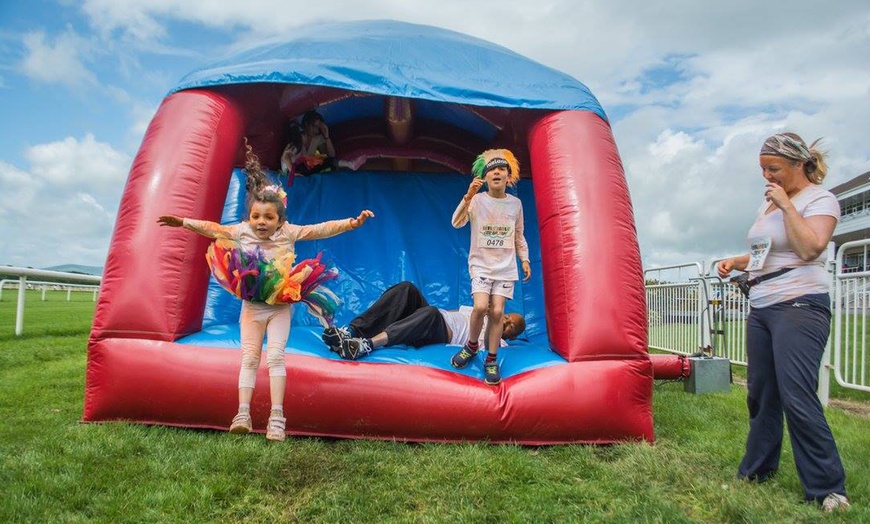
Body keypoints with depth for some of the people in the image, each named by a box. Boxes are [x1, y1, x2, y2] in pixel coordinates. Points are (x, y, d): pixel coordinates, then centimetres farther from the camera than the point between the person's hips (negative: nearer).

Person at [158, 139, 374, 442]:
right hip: (251, 306, 2)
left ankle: (277, 417, -2)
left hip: (280, 306, -2)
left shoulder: (289, 232, -9)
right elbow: (212, 229, 11)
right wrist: (183, 222, 9)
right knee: (249, 357, 2)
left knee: (274, 357, -6)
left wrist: (351, 223, -20)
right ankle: (243, 414, 3)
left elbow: (322, 229, -11)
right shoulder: (241, 231, -2)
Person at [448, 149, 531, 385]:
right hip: (481, 263, -2)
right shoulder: (477, 200, -5)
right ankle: (471, 346, 8)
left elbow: (519, 235, 14)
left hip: (506, 266, 2)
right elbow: (457, 223, -20)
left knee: (497, 311, -6)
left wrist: (525, 259, 9)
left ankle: (491, 360, 9)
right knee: (480, 306, -20)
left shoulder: (515, 203, 4)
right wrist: (468, 197, -31)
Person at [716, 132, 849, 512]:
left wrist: (786, 205, -15)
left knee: (797, 398, -12)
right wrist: (735, 262, 10)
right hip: (761, 308, 8)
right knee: (760, 394, 11)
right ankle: (756, 471, 23)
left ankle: (828, 488, 0)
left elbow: (810, 248, -22)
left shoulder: (820, 199, -5)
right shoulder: (769, 202, 16)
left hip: (799, 307, -8)